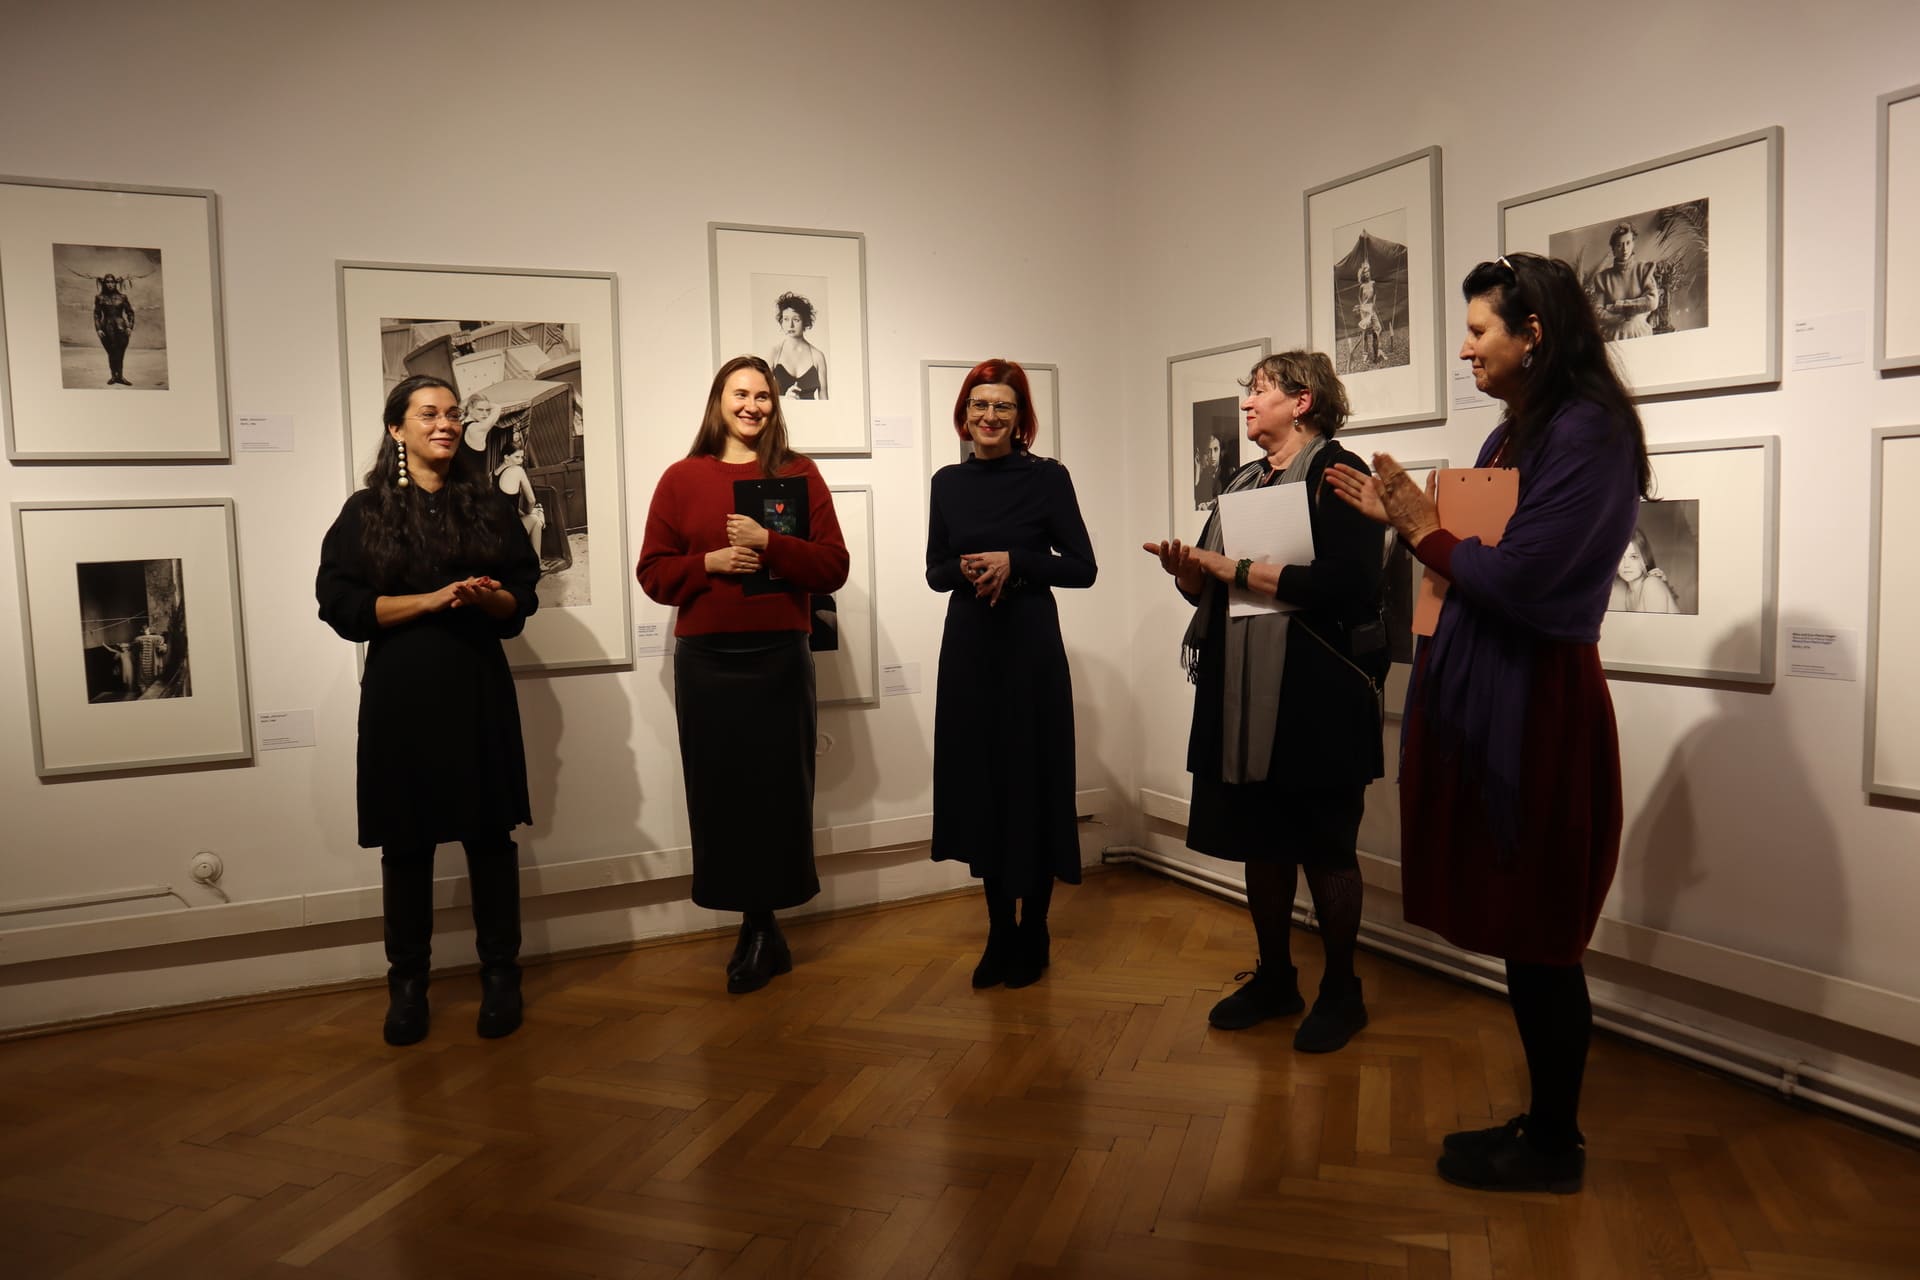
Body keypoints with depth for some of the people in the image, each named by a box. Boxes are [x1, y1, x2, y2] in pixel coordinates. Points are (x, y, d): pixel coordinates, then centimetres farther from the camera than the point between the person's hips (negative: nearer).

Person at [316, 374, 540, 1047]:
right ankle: (407, 983, 17)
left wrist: (491, 598, -14)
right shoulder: (366, 511, 4)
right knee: (406, 841, 4)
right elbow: (340, 604, -5)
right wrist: (434, 598, -15)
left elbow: (523, 594, 9)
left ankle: (500, 976, 14)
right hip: (400, 695, -1)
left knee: (490, 834, 3)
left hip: (480, 691, 1)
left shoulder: (488, 505, 9)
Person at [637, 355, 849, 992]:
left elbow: (832, 567, -1)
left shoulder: (799, 475, 5)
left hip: (780, 656, -1)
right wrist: (709, 563, -11)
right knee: (720, 792, 3)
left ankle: (759, 926, 18)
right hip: (705, 659, 1)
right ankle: (762, 929, 18)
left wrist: (769, 542, -14)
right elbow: (653, 572, 5)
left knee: (778, 791, 2)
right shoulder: (682, 478, 7)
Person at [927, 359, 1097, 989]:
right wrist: (966, 569, -11)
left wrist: (1013, 562, -17)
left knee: (1033, 784, 2)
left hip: (1031, 645, -3)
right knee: (978, 783, 7)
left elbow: (1083, 568, -5)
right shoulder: (948, 482, 7)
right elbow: (935, 572, 10)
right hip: (967, 646, 4)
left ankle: (1033, 935, 17)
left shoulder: (1048, 477, -3)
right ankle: (999, 931, 21)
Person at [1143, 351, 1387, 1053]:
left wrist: (1233, 568, -17)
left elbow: (1343, 583, -22)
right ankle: (1275, 978, 29)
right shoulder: (1242, 482, 16)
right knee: (1260, 843, 14)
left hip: (1316, 697, -7)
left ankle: (1341, 991, 22)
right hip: (1243, 692, 7)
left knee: (1326, 849, 5)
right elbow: (1209, 586, 17)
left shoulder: (1336, 473, -8)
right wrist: (1188, 570, -6)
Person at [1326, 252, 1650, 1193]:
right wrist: (1402, 515, 7)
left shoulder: (1586, 431, -15)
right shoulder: (1518, 432, 14)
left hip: (1534, 703, -9)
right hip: (1484, 691, 9)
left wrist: (1423, 528, -9)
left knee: (1536, 937, 3)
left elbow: (1515, 578, -22)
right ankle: (1545, 1120, 29)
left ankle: (1554, 1147, 19)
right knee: (1519, 930, 16)